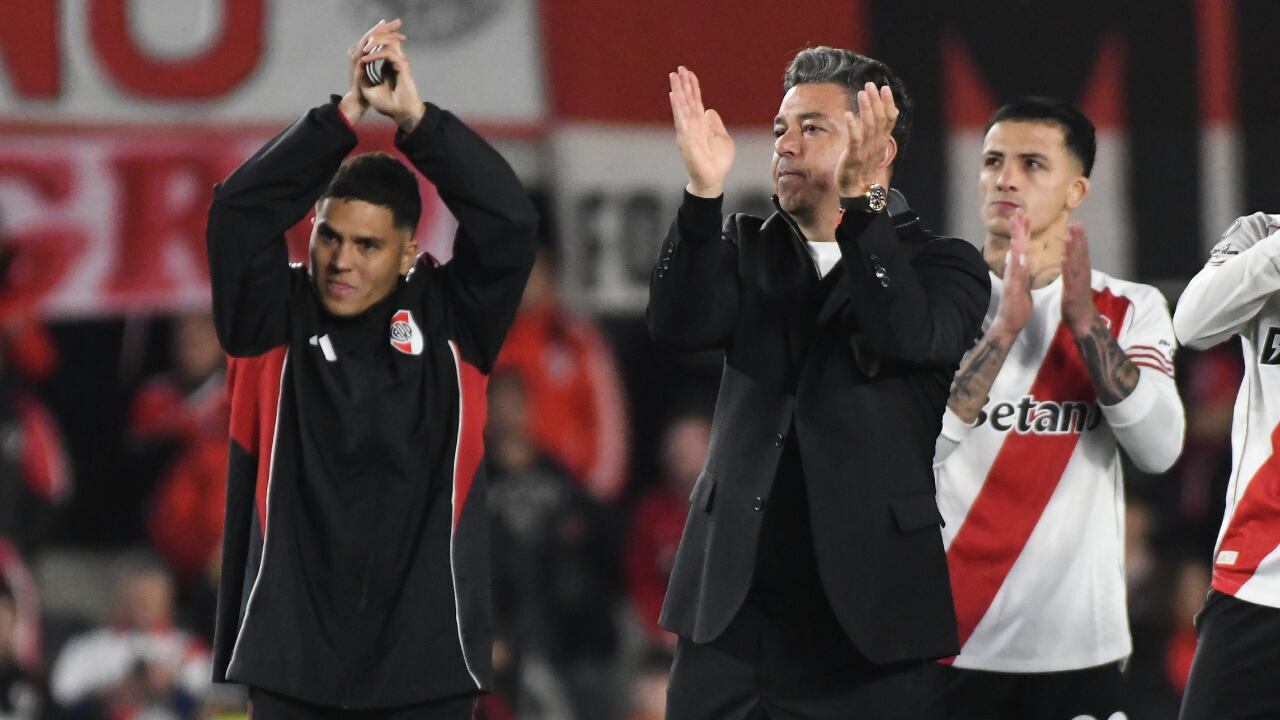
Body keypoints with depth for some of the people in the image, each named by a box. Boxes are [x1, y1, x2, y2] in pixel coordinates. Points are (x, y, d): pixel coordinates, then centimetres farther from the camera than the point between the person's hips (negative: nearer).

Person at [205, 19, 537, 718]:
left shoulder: (448, 322, 4)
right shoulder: (276, 321, 3)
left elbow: (509, 220, -7)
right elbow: (240, 209, -9)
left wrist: (415, 117, -12)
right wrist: (346, 113, -12)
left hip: (426, 662, 0)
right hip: (295, 659, 0)